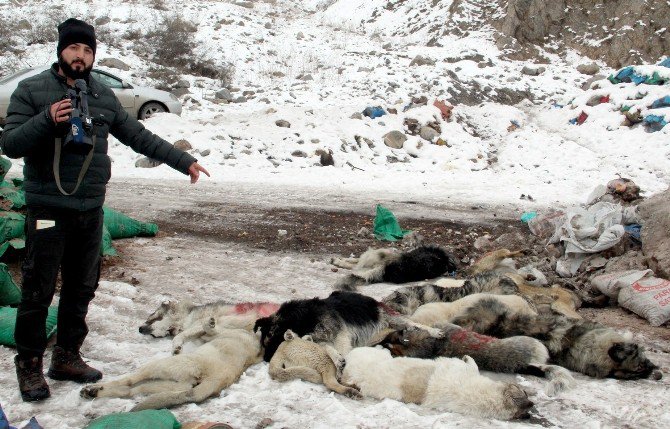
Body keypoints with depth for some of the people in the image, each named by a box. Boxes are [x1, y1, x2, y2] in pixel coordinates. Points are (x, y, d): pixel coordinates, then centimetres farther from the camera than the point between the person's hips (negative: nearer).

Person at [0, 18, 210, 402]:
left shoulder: (104, 97, 12)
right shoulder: (32, 90, -2)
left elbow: (140, 137, 15)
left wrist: (184, 161, 12)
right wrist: (47, 120, -23)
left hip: (91, 212, 5)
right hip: (49, 211, -5)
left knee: (82, 289, 13)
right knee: (38, 291, 0)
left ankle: (67, 357, 27)